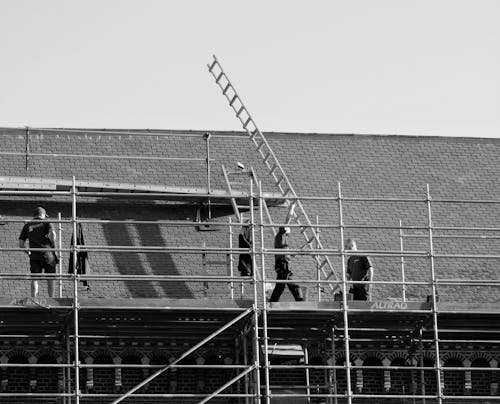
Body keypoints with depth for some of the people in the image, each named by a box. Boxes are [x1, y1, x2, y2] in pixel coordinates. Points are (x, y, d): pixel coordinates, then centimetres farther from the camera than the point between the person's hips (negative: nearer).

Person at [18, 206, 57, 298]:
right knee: (50, 278, 8)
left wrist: (28, 252, 20)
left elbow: (21, 244, 9)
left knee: (34, 279, 4)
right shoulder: (46, 222, 5)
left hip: (34, 256, 2)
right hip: (47, 254, -2)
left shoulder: (27, 225, 13)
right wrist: (53, 245, -4)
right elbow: (52, 233, -16)